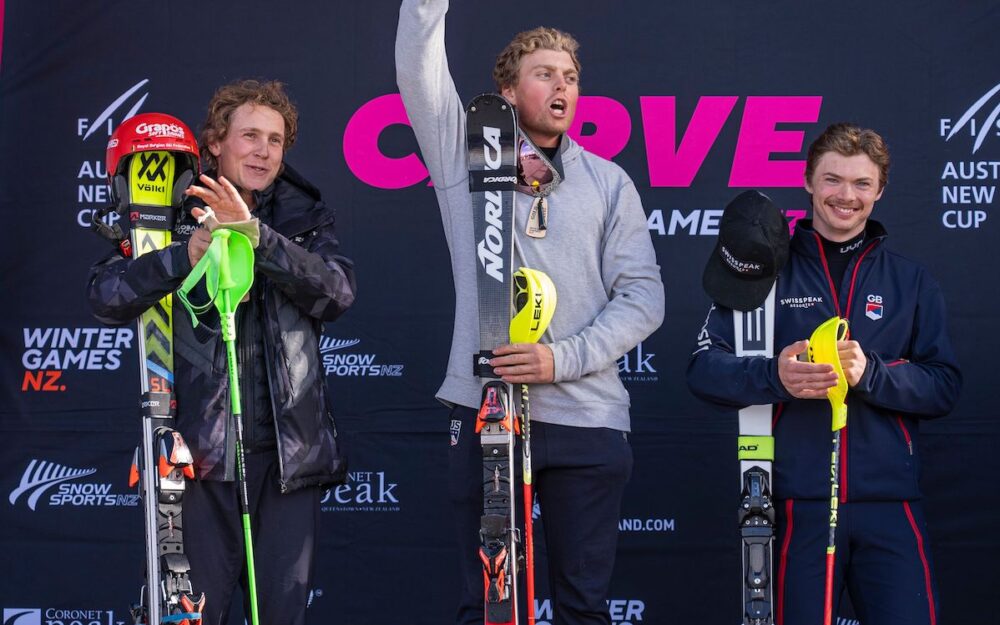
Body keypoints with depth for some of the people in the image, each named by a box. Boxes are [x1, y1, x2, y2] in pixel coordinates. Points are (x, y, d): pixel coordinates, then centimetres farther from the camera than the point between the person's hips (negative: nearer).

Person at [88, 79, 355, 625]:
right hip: (203, 443, -1)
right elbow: (104, 297, -5)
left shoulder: (305, 215, 11)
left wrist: (256, 235, -20)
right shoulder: (175, 214, 7)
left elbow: (338, 291, -7)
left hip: (288, 447, 2)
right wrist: (183, 257, -21)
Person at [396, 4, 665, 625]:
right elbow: (418, 66, -5)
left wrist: (562, 358, -11)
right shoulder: (467, 155, 8)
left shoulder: (608, 181, 10)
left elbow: (643, 296, 2)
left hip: (589, 418, 1)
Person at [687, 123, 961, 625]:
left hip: (888, 503, 1)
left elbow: (944, 386, 4)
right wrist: (774, 375, -21)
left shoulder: (911, 281, 13)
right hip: (799, 503, -1)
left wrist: (870, 373, -15)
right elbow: (704, 368, -1)